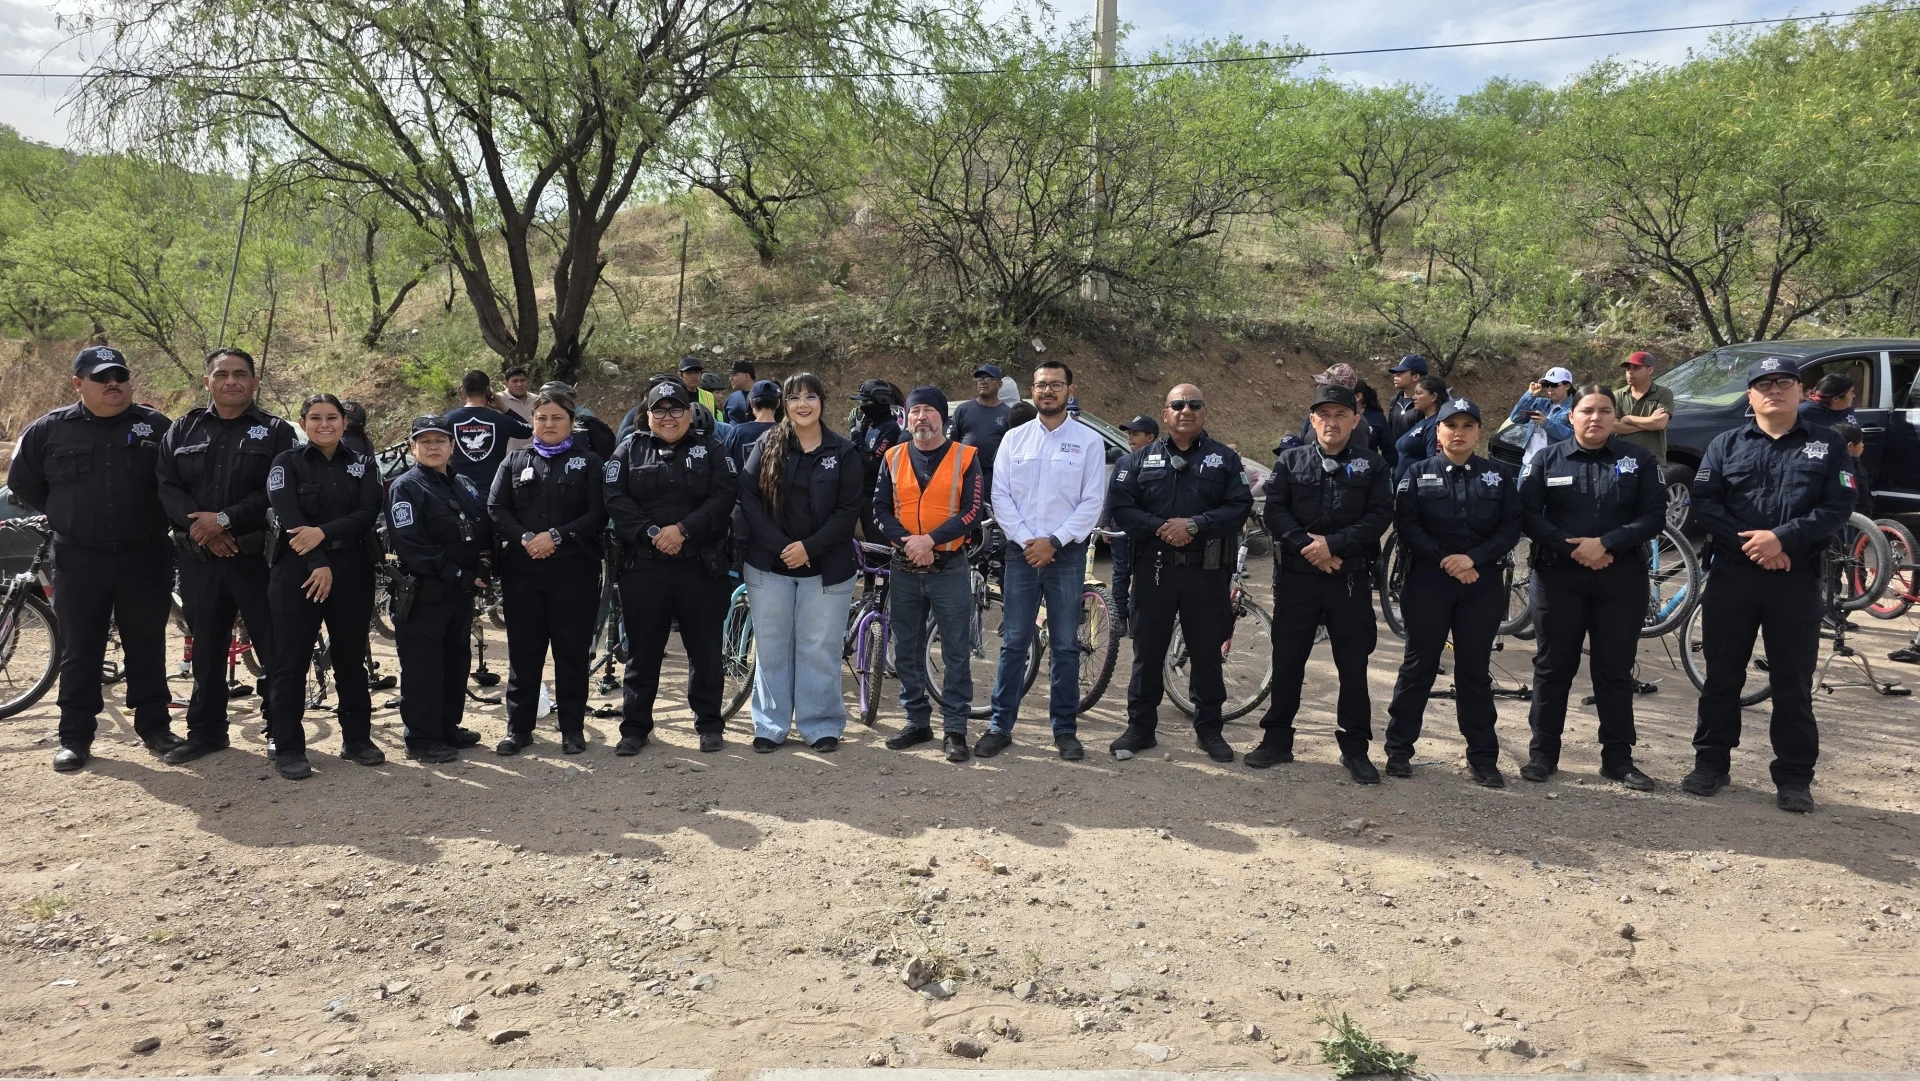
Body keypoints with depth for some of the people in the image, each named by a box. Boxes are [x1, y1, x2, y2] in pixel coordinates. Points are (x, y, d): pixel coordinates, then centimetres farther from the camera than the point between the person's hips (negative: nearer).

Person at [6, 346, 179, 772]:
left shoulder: (156, 426, 2)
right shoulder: (51, 429, 3)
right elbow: (22, 482, 14)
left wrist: (156, 519, 6)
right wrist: (65, 516, 13)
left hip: (144, 559, 0)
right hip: (79, 561, 0)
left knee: (147, 647, 7)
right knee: (79, 651, 6)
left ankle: (154, 726, 18)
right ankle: (75, 737, 14)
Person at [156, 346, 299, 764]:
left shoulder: (275, 431, 2)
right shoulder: (182, 430, 12)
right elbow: (167, 486, 3)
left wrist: (225, 518, -17)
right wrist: (198, 526, -14)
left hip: (257, 557, -3)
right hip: (198, 559, 3)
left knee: (275, 647, -1)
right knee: (206, 648, 12)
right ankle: (205, 731, 23)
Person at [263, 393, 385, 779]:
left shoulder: (364, 465, 10)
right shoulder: (287, 463, 2)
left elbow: (368, 515, -4)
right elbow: (288, 517, -10)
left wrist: (323, 533, -20)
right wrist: (318, 564, -20)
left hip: (351, 570, 3)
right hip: (297, 569, -2)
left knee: (351, 657, 9)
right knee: (291, 660, -1)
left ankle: (357, 738, 18)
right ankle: (288, 747, 6)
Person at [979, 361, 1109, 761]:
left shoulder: (1089, 441, 0)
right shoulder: (1014, 438, 6)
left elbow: (1092, 502, -4)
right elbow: (1000, 496, 2)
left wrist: (1053, 541, -11)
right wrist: (1027, 540, -9)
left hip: (1066, 553, -1)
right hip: (1021, 552, 1)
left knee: (1065, 646, 5)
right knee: (1014, 643, 4)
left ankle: (1065, 729, 13)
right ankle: (1000, 725, 11)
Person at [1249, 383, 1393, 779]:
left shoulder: (1372, 465, 5)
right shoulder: (1290, 460, 6)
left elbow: (1379, 516, -6)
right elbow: (1275, 510, -3)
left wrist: (1333, 544, -17)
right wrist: (1308, 546, -16)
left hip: (1351, 581, 0)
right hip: (1296, 577, 1)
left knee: (1354, 666, 4)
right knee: (1287, 662, 7)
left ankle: (1355, 748, 14)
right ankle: (1277, 739, 20)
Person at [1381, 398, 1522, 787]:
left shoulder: (1499, 477, 9)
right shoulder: (1418, 474, 4)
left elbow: (1510, 528, 0)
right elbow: (1407, 525, -6)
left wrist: (1474, 558, -14)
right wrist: (1444, 560, -15)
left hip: (1482, 584, 2)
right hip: (1428, 582, -1)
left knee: (1476, 671, 6)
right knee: (1418, 665, 3)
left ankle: (1483, 758, 13)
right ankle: (1398, 749, 12)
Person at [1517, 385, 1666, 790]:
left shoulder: (1639, 461, 5)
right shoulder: (1546, 460, 4)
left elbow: (1654, 516, -2)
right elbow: (1529, 515, -4)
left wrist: (1605, 543, -16)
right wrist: (1572, 548, -16)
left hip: (1621, 580, 1)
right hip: (1559, 578, 0)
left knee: (1615, 670, 7)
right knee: (1553, 666, 5)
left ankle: (1618, 758, 16)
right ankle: (1543, 753, 13)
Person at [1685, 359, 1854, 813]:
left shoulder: (1827, 446, 7)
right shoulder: (1726, 445, 8)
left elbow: (1838, 507, -3)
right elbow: (1704, 503, -2)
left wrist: (1783, 538, -16)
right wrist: (1748, 542, -15)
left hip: (1798, 580, -1)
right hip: (1732, 576, 1)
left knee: (1793, 684, 4)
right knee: (1722, 676, 7)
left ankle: (1794, 777, 12)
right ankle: (1711, 763, 18)